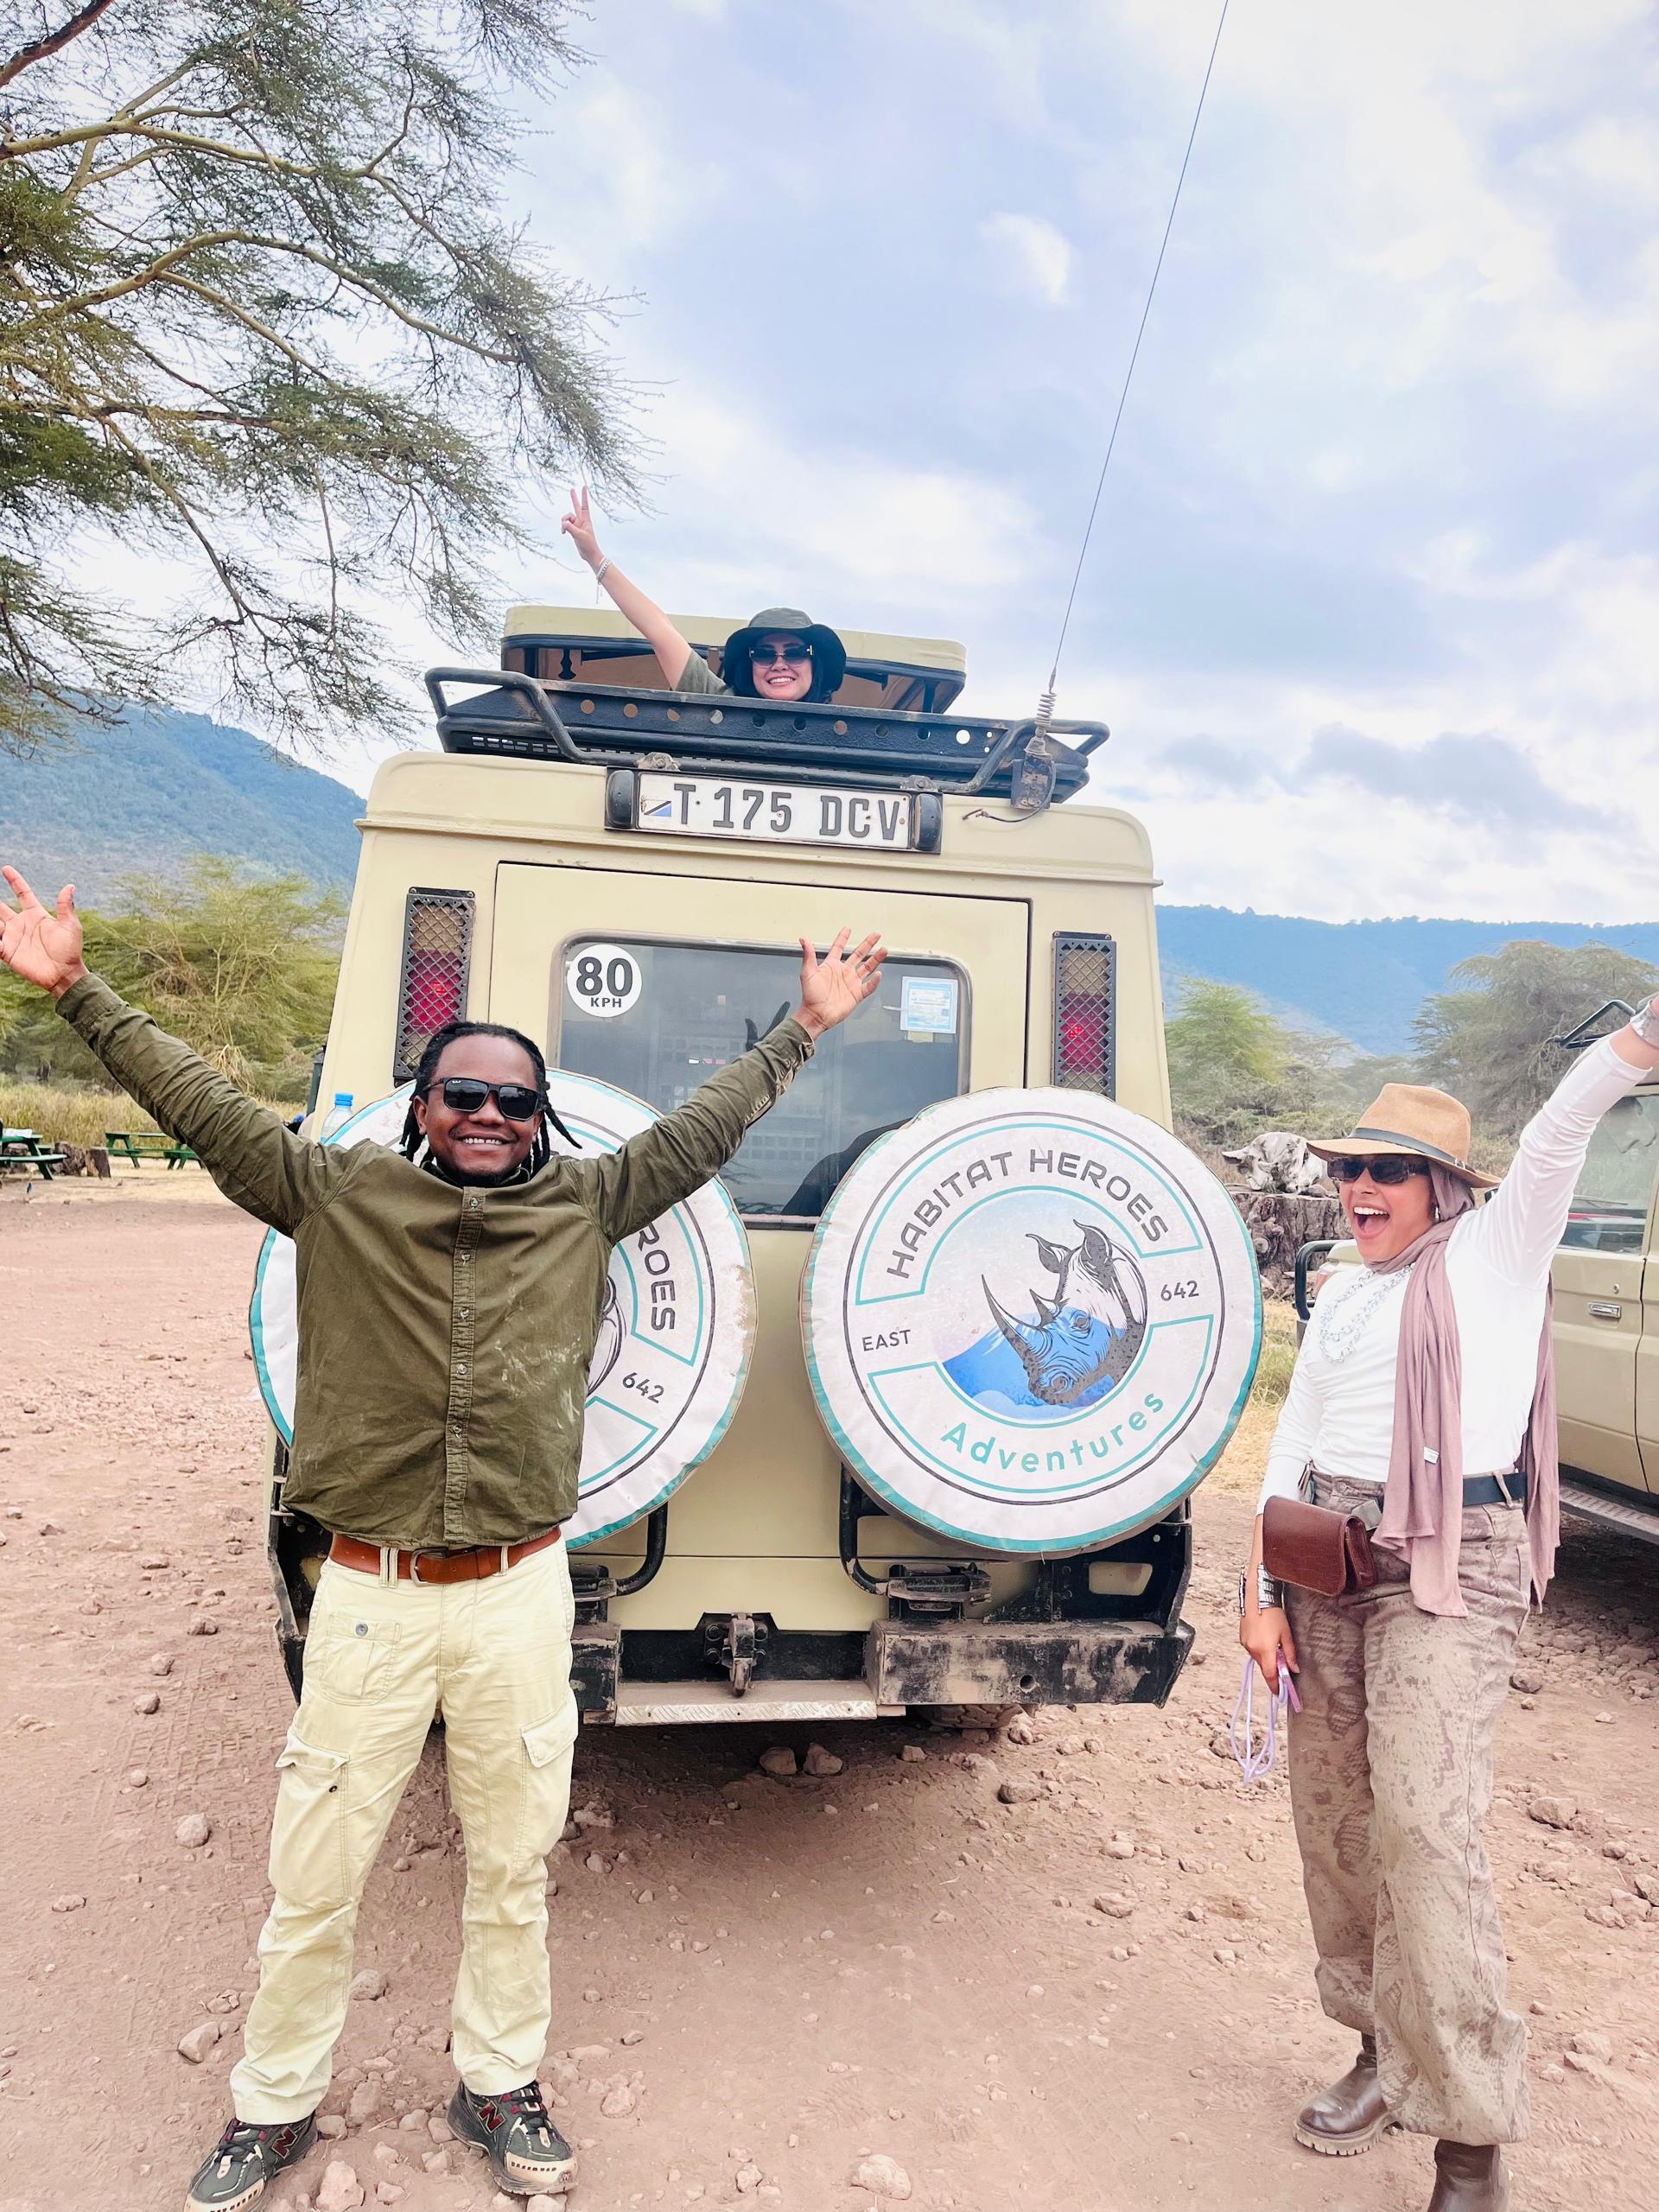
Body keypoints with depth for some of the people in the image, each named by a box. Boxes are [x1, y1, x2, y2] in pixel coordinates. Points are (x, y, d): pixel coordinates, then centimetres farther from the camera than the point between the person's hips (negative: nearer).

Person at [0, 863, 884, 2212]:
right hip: (370, 1596, -1)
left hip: (521, 1596, 1)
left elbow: (707, 1128, 6)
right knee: (315, 1875, 14)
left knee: (514, 1866, 17)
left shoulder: (585, 1207, 1)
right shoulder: (336, 1195, -1)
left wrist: (806, 1028, 8)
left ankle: (501, 2087, 40)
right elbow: (198, 1102, -2)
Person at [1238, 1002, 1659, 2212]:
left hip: (1450, 1565, -6)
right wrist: (1262, 1593, 8)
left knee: (1424, 1826, -12)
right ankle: (1386, 2051, 32)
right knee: (1332, 1811, 12)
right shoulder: (1342, 1294, 15)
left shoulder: (1496, 1250, 0)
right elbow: (1292, 1444, 13)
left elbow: (1561, 1131, -20)